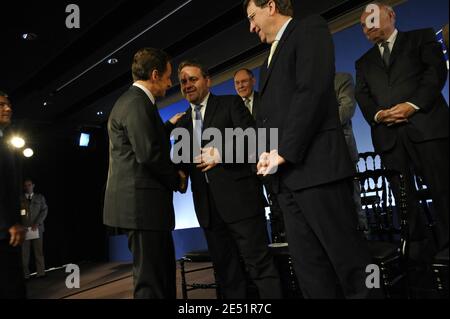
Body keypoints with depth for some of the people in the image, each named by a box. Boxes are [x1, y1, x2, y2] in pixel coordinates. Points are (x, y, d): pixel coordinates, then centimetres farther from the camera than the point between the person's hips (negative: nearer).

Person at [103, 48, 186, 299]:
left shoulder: (134, 101, 20)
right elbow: (149, 154, -20)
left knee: (164, 274, 18)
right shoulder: (137, 103, -14)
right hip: (142, 203, -11)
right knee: (152, 281, -2)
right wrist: (177, 180, -7)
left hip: (142, 203, 11)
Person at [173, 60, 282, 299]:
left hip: (239, 197, -5)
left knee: (259, 263, -2)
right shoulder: (183, 123, 20)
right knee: (225, 269, 12)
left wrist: (222, 153, -20)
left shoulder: (231, 103, 5)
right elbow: (184, 161, 19)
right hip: (207, 205, 6)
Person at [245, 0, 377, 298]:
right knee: (308, 267, 8)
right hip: (286, 174, 8)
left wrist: (285, 151, -15)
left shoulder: (310, 28, 4)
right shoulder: (270, 59, 28)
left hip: (315, 165, -8)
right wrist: (266, 152, 3)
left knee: (349, 260, -2)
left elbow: (312, 90, -11)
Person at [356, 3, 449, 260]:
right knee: (404, 197, 1)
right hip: (388, 134, 3)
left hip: (427, 125, -2)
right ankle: (420, 248, 8)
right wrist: (377, 114, -9)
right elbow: (362, 97, 12)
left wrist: (413, 104, -13)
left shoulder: (422, 37, 17)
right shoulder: (363, 62, 26)